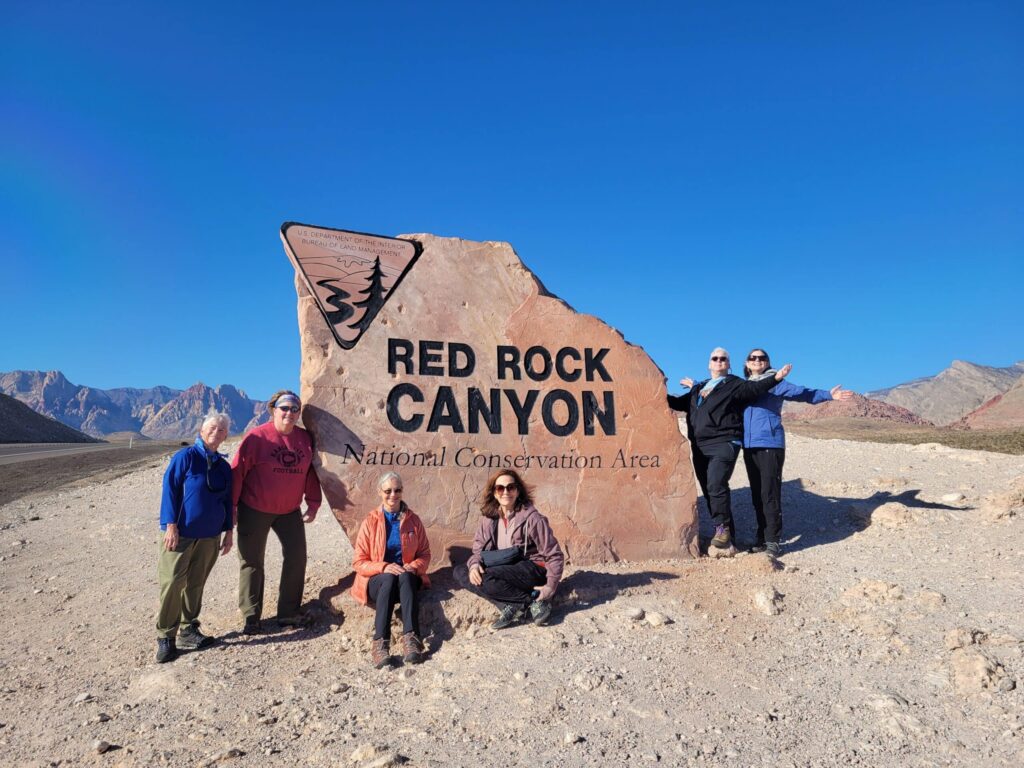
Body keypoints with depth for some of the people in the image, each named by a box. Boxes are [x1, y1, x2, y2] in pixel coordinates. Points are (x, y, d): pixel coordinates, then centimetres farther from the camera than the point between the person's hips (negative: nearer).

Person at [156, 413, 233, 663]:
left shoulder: (224, 466, 10)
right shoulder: (185, 457, -7)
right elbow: (170, 489, -11)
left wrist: (228, 532, 14)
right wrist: (171, 524, -16)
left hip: (209, 536, 5)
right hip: (181, 533, -5)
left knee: (196, 584, 11)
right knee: (172, 583, -5)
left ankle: (187, 630, 22)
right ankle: (165, 636, 5)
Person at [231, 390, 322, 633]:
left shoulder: (305, 439, 2)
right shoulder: (257, 437, -12)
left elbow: (310, 472, 8)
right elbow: (237, 471, -11)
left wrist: (313, 503, 4)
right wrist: (232, 505, -11)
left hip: (290, 511, 4)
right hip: (254, 511, -4)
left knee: (296, 557, 4)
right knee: (252, 561, 5)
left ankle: (289, 612, 18)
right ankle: (251, 617, 18)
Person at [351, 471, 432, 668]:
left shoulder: (413, 520, 5)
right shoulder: (370, 521, 0)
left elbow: (425, 554, 10)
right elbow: (358, 562, 0)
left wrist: (414, 566, -12)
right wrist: (384, 567, -18)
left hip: (407, 577, 1)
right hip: (377, 580, -1)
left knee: (405, 577, -35)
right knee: (389, 579, -36)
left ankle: (411, 639, -47)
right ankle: (380, 643, -46)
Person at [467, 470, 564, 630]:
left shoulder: (532, 518, -14)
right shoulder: (489, 518, 1)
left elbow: (554, 555, -11)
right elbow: (479, 548, 4)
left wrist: (551, 586, -19)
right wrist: (474, 564, -18)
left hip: (533, 570, -6)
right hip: (505, 574, 7)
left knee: (486, 579, -30)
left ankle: (534, 599, -13)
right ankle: (512, 606, -17)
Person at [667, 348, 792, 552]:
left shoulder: (734, 384, 5)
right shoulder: (698, 388, 23)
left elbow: (755, 389, -12)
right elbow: (680, 403, 29)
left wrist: (775, 378, -28)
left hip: (724, 444, -6)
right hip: (699, 447, 7)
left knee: (716, 486, -22)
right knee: (709, 491, 7)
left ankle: (723, 529, -11)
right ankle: (726, 533, 17)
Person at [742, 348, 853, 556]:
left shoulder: (774, 383, 3)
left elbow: (801, 393, -7)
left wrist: (828, 395, -20)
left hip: (770, 444, -5)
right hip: (749, 446, 5)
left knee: (770, 494, -8)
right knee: (757, 495, 9)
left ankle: (772, 541, -1)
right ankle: (762, 537, 18)